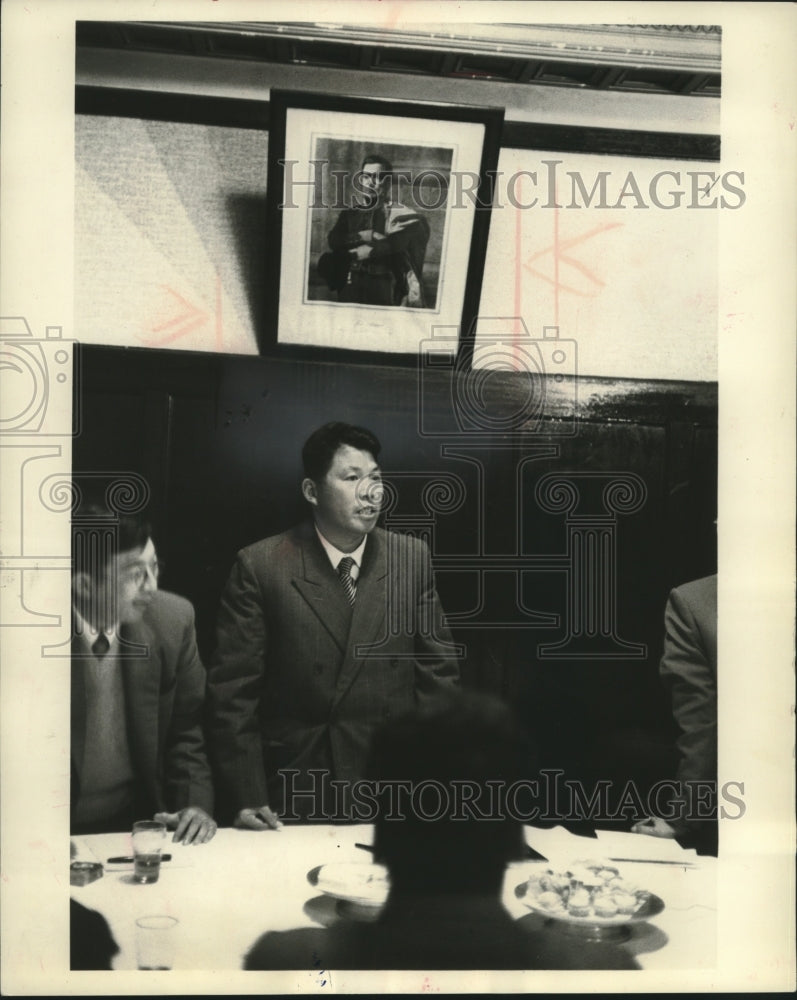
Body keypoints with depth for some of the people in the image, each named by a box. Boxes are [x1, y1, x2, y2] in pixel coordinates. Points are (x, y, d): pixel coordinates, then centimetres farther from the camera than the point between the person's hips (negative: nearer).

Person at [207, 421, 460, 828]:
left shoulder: (412, 558, 0)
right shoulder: (259, 566, -8)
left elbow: (438, 672, 5)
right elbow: (232, 688, -6)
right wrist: (247, 797, -10)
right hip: (295, 795, -2)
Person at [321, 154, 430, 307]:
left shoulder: (398, 212, 1)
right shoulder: (350, 213, 12)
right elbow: (333, 241, -2)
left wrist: (372, 250, -12)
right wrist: (363, 236, -12)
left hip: (383, 287, -3)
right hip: (351, 285, 3)